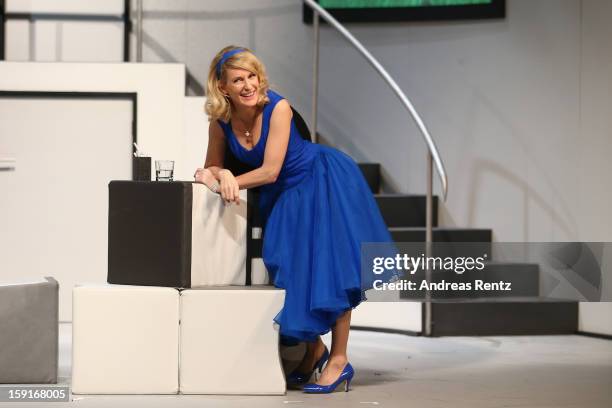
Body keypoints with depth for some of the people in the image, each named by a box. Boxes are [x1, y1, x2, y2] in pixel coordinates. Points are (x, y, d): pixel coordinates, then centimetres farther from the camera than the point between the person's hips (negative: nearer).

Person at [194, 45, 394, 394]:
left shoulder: (277, 107, -27)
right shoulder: (220, 120, -13)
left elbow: (270, 170, -27)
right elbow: (214, 166, -3)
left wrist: (226, 182, -26)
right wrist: (218, 176, -25)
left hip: (323, 181, -5)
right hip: (282, 195, 5)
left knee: (329, 265, -8)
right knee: (292, 270, 6)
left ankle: (339, 359, -3)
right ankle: (314, 349, 24)